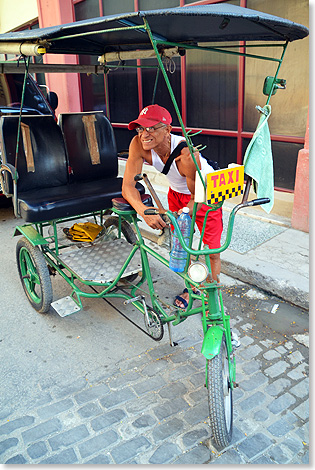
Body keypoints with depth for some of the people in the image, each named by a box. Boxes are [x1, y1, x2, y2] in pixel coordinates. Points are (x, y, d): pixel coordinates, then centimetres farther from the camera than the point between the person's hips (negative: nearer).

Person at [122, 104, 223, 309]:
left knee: (212, 251, -1)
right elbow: (128, 185, -30)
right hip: (177, 193, 5)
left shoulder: (187, 154, -40)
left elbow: (198, 196, -26)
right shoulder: (139, 145, -28)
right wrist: (143, 210, -47)